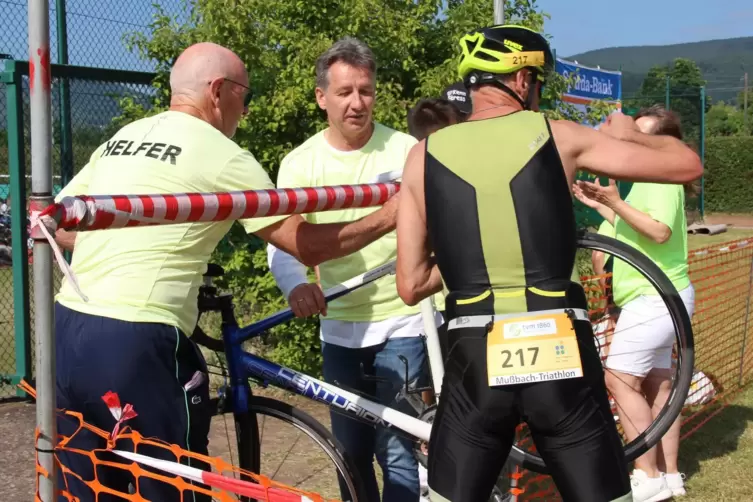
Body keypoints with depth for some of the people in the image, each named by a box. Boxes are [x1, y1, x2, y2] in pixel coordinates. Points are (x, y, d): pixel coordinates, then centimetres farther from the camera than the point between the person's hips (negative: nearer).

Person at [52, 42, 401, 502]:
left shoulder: (121, 139, 16)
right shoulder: (220, 155, -6)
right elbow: (310, 247, -5)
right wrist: (391, 216, 7)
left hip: (68, 330, 8)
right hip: (136, 344, -8)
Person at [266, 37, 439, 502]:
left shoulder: (406, 151, -7)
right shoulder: (299, 163, -2)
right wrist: (295, 284, -31)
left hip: (402, 322, -3)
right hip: (339, 328, 3)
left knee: (394, 449, -5)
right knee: (350, 451, 13)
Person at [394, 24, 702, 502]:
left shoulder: (424, 155, 4)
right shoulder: (557, 136, 0)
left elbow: (412, 286, 5)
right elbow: (688, 164, 7)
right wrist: (629, 134, 25)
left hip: (476, 360, 1)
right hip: (562, 357, 0)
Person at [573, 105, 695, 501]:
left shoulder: (660, 176, -15)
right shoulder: (651, 179, 16)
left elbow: (660, 231, -28)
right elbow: (636, 230, 20)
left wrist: (617, 203, -32)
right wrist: (600, 206, 15)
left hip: (655, 297, -11)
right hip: (659, 297, 11)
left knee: (620, 379, -10)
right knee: (657, 383, 12)